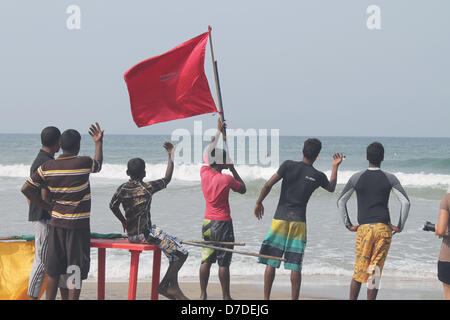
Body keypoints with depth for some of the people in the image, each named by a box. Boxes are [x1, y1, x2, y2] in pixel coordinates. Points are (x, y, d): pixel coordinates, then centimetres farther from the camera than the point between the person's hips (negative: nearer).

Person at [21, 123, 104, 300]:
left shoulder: (47, 167, -1)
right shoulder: (84, 163, -12)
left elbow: (26, 189, 0)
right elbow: (98, 164, 11)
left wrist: (47, 206, 7)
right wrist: (99, 142, 26)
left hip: (56, 223, 4)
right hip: (78, 225, -4)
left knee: (53, 269, 11)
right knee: (76, 269, 2)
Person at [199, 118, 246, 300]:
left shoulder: (204, 172, 0)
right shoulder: (226, 179, -15)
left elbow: (209, 152, 17)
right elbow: (243, 189, 3)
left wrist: (219, 131, 26)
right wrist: (233, 170, 6)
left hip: (207, 222, 6)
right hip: (223, 223, -6)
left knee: (206, 259, 9)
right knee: (223, 262, -1)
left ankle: (203, 294, 12)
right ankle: (226, 296, 5)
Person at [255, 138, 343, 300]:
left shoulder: (288, 165, -3)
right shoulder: (318, 176, 3)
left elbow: (268, 185, -7)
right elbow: (331, 188, 25)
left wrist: (259, 203, 6)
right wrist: (335, 167, 34)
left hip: (280, 218, -1)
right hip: (299, 222, 1)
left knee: (271, 262, 3)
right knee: (295, 266, 3)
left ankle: (266, 299, 3)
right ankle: (294, 299, 3)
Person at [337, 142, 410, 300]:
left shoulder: (356, 178, 5)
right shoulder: (390, 178, 3)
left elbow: (341, 202, 4)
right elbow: (406, 202, -5)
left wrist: (348, 225, 9)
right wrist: (400, 226, 2)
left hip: (364, 228, 0)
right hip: (384, 228, 0)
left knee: (359, 270, 9)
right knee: (375, 272, 3)